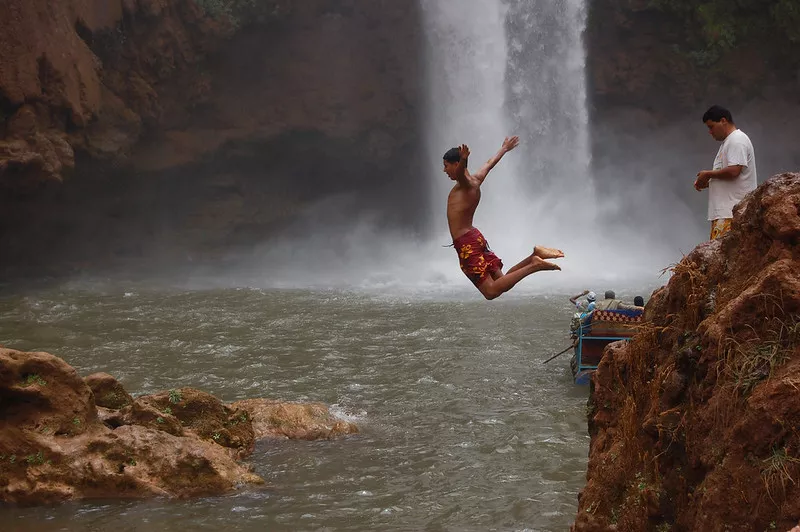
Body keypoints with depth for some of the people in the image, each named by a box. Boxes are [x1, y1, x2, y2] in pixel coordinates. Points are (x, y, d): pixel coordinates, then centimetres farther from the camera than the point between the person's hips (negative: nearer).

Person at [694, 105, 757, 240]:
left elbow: (733, 171, -20)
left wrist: (708, 174, -7)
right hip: (723, 211, 11)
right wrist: (708, 182, 13)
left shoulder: (737, 140, -7)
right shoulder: (728, 142, 26)